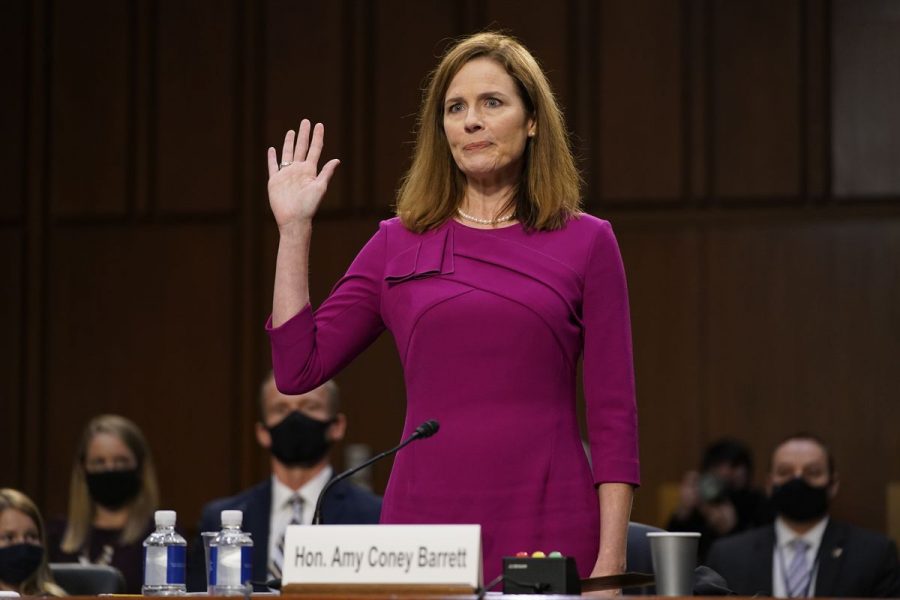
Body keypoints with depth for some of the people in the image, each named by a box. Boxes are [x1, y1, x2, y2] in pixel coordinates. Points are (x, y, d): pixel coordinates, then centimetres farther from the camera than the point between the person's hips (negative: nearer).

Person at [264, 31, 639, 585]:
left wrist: (610, 560, -7)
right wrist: (293, 229, 4)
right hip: (423, 524, 2)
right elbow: (298, 368, 6)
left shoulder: (585, 242, 4)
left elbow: (614, 417, 1)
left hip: (548, 533, -1)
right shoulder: (398, 244, 10)